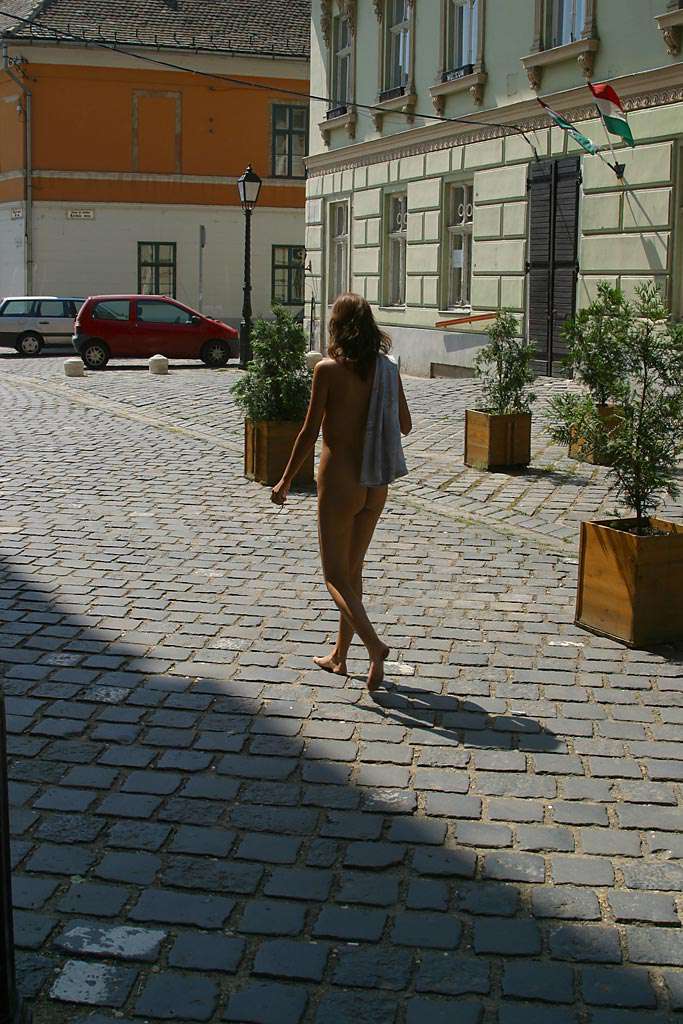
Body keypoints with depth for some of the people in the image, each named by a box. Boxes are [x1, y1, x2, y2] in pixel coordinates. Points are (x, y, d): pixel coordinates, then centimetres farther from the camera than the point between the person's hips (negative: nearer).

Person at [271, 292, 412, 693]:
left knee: (336, 576, 4)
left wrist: (286, 480, -1)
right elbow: (406, 426, 10)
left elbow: (311, 432, -12)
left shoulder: (328, 369, -13)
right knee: (353, 570, 18)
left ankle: (375, 645, -17)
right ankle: (340, 655, 29)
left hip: (339, 482, -5)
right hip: (376, 486, 5)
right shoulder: (388, 368, 1)